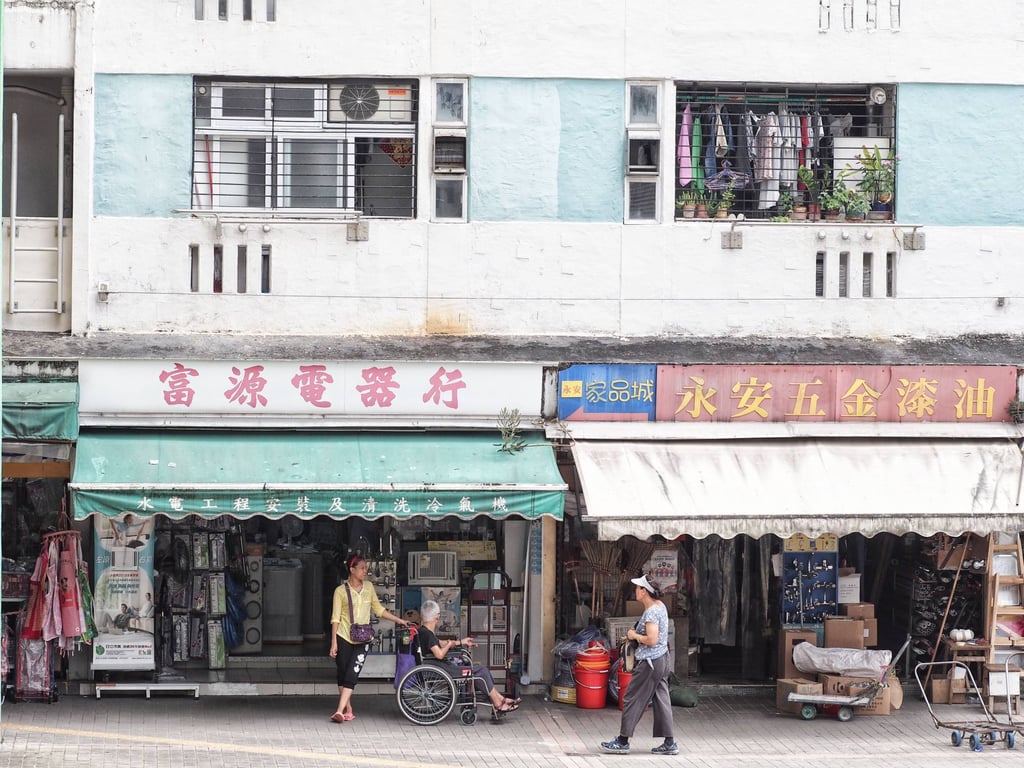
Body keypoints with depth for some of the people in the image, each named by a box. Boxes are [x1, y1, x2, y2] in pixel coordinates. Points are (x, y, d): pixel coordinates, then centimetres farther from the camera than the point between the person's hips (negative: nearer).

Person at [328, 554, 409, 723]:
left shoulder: (369, 587, 9)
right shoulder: (341, 591, -2)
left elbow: (378, 609, 19)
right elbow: (335, 618, -2)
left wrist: (399, 620, 16)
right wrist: (333, 643, -6)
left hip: (362, 640, 2)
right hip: (344, 638, -2)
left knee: (352, 675, -11)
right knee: (343, 675, 2)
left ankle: (340, 711, -18)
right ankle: (348, 710, 13)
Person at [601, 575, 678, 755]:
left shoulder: (651, 612, -20)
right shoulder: (660, 606, 11)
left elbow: (652, 639, -27)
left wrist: (634, 636, -11)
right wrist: (637, 634, 12)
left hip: (650, 662, -10)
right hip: (663, 659, 10)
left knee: (632, 699, -1)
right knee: (662, 700, 9)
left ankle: (622, 741, 5)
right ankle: (669, 743, 8)